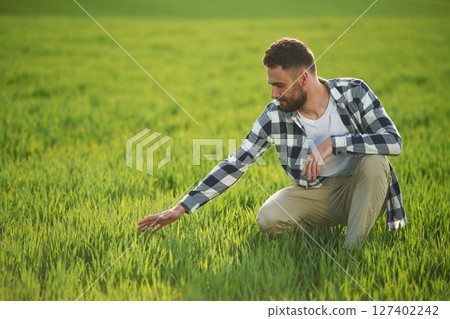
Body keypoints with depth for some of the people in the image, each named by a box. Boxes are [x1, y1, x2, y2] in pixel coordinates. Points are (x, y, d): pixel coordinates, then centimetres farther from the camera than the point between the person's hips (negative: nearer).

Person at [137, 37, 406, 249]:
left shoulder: (353, 93, -15)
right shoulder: (275, 116, -10)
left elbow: (394, 141, -25)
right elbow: (235, 164, -9)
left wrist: (333, 143, -34)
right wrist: (181, 208, -14)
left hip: (358, 191, -1)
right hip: (314, 194, 2)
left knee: (374, 162, -33)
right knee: (268, 220, -26)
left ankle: (351, 253, -22)